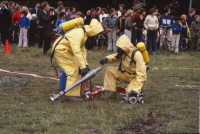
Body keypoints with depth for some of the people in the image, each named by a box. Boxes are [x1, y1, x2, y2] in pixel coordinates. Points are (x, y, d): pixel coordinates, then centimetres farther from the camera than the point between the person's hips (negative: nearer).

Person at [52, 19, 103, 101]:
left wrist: (85, 64, 3)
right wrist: (83, 67, -32)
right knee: (73, 71, -14)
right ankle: (70, 95, -11)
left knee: (78, 70, 6)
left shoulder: (84, 33, 6)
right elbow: (76, 51, -32)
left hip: (66, 50, 10)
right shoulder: (78, 34, -27)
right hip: (60, 49, -10)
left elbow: (82, 50, 10)